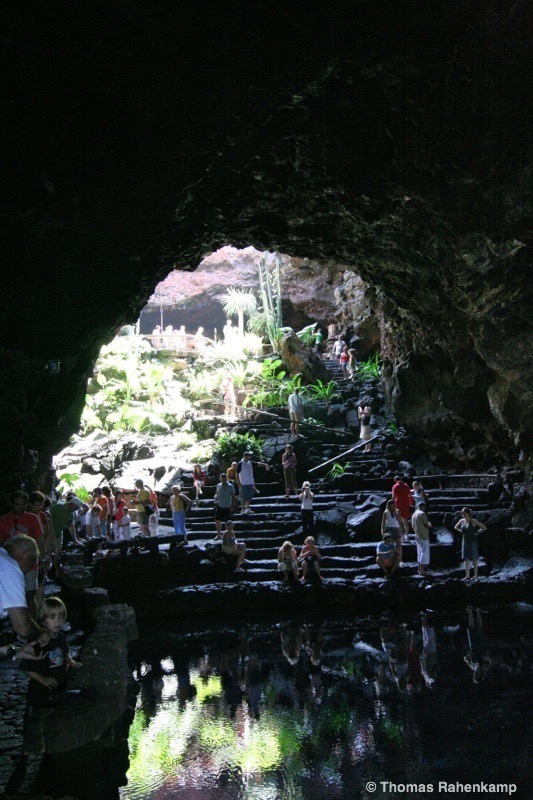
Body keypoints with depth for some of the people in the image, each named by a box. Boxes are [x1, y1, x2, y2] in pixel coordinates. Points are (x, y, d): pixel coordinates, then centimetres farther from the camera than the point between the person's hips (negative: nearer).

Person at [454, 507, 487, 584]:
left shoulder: (473, 521, -13)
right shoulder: (461, 521, 1)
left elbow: (484, 527, -11)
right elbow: (456, 527, 20)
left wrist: (477, 533, -10)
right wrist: (461, 532, 6)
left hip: (473, 542, -4)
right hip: (465, 542, 4)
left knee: (474, 559, 5)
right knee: (466, 559, 3)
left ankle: (475, 576, 12)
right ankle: (467, 576, 5)